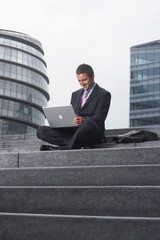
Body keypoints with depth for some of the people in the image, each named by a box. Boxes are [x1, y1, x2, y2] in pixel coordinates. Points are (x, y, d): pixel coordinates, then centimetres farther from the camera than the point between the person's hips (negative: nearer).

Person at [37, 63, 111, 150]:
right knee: (41, 131, -14)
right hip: (73, 131, 6)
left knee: (88, 124, -43)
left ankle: (63, 149, -35)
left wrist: (84, 120, -30)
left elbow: (99, 118, -8)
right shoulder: (75, 94, 26)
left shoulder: (104, 94, 5)